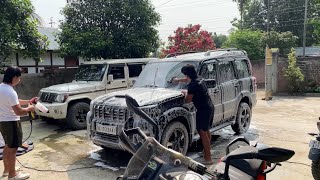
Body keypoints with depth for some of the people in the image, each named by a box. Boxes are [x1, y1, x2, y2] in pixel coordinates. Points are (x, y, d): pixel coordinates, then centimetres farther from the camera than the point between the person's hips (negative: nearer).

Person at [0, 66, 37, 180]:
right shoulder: (10, 92, -25)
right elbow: (18, 111, -25)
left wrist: (28, 101, 12)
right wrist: (29, 108, -8)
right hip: (11, 122, -10)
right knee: (12, 148, 1)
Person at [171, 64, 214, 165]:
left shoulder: (193, 85, -20)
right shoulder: (199, 79, 9)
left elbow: (188, 100, -13)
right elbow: (188, 79, 31)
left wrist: (185, 93, 6)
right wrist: (178, 80, 44)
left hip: (203, 110, -10)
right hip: (209, 107, 10)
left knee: (203, 133, -5)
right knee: (206, 131, 21)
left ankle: (208, 159, -1)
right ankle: (207, 150, 36)